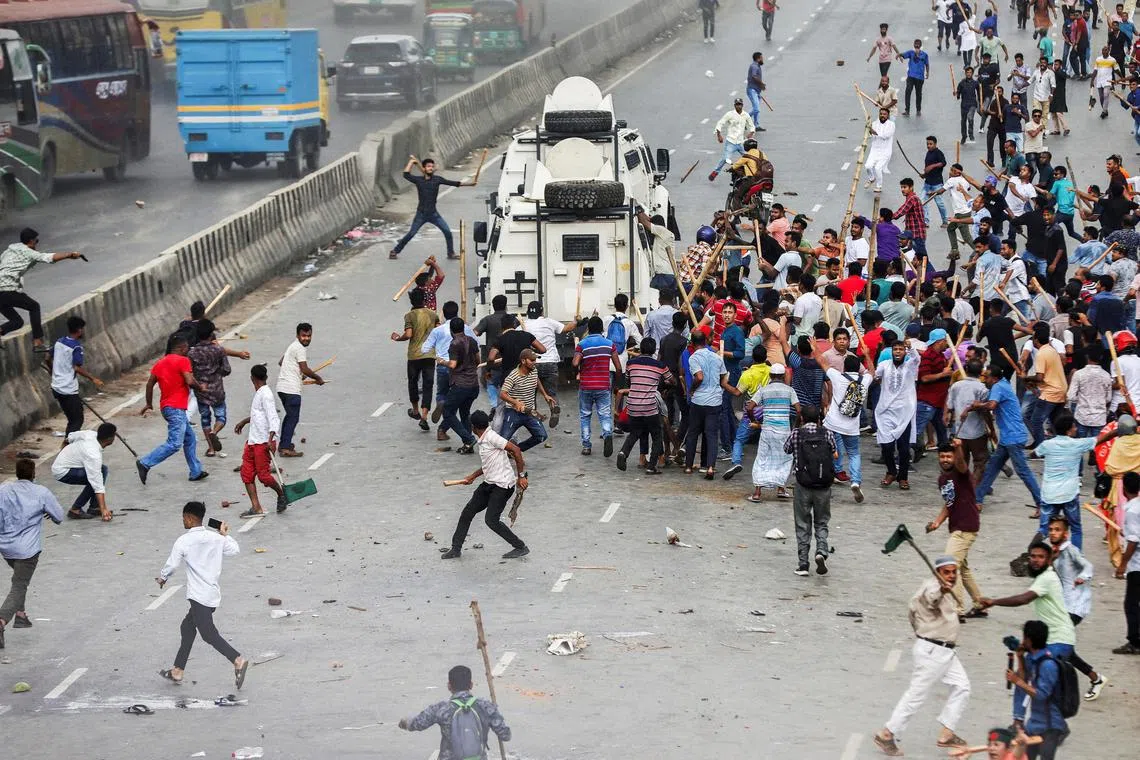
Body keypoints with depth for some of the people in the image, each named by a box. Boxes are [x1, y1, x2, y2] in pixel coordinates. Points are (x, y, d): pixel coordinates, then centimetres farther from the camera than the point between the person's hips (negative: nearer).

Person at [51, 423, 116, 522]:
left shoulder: (91, 434, -9)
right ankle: (75, 509, -13)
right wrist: (103, 509, -33)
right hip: (61, 472, -10)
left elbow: (73, 436, 13)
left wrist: (67, 440, 37)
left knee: (102, 469, 8)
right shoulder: (93, 455, -32)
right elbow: (97, 483, -33)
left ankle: (94, 507, 8)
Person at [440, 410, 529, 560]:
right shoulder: (482, 441, 12)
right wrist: (472, 477, 34)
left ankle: (520, 547, 1)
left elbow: (515, 450, -22)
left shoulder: (491, 437, -18)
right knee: (468, 512, 10)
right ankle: (456, 548, 21)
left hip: (503, 485, -10)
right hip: (490, 483, 10)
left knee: (492, 520, -12)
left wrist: (521, 476, -21)